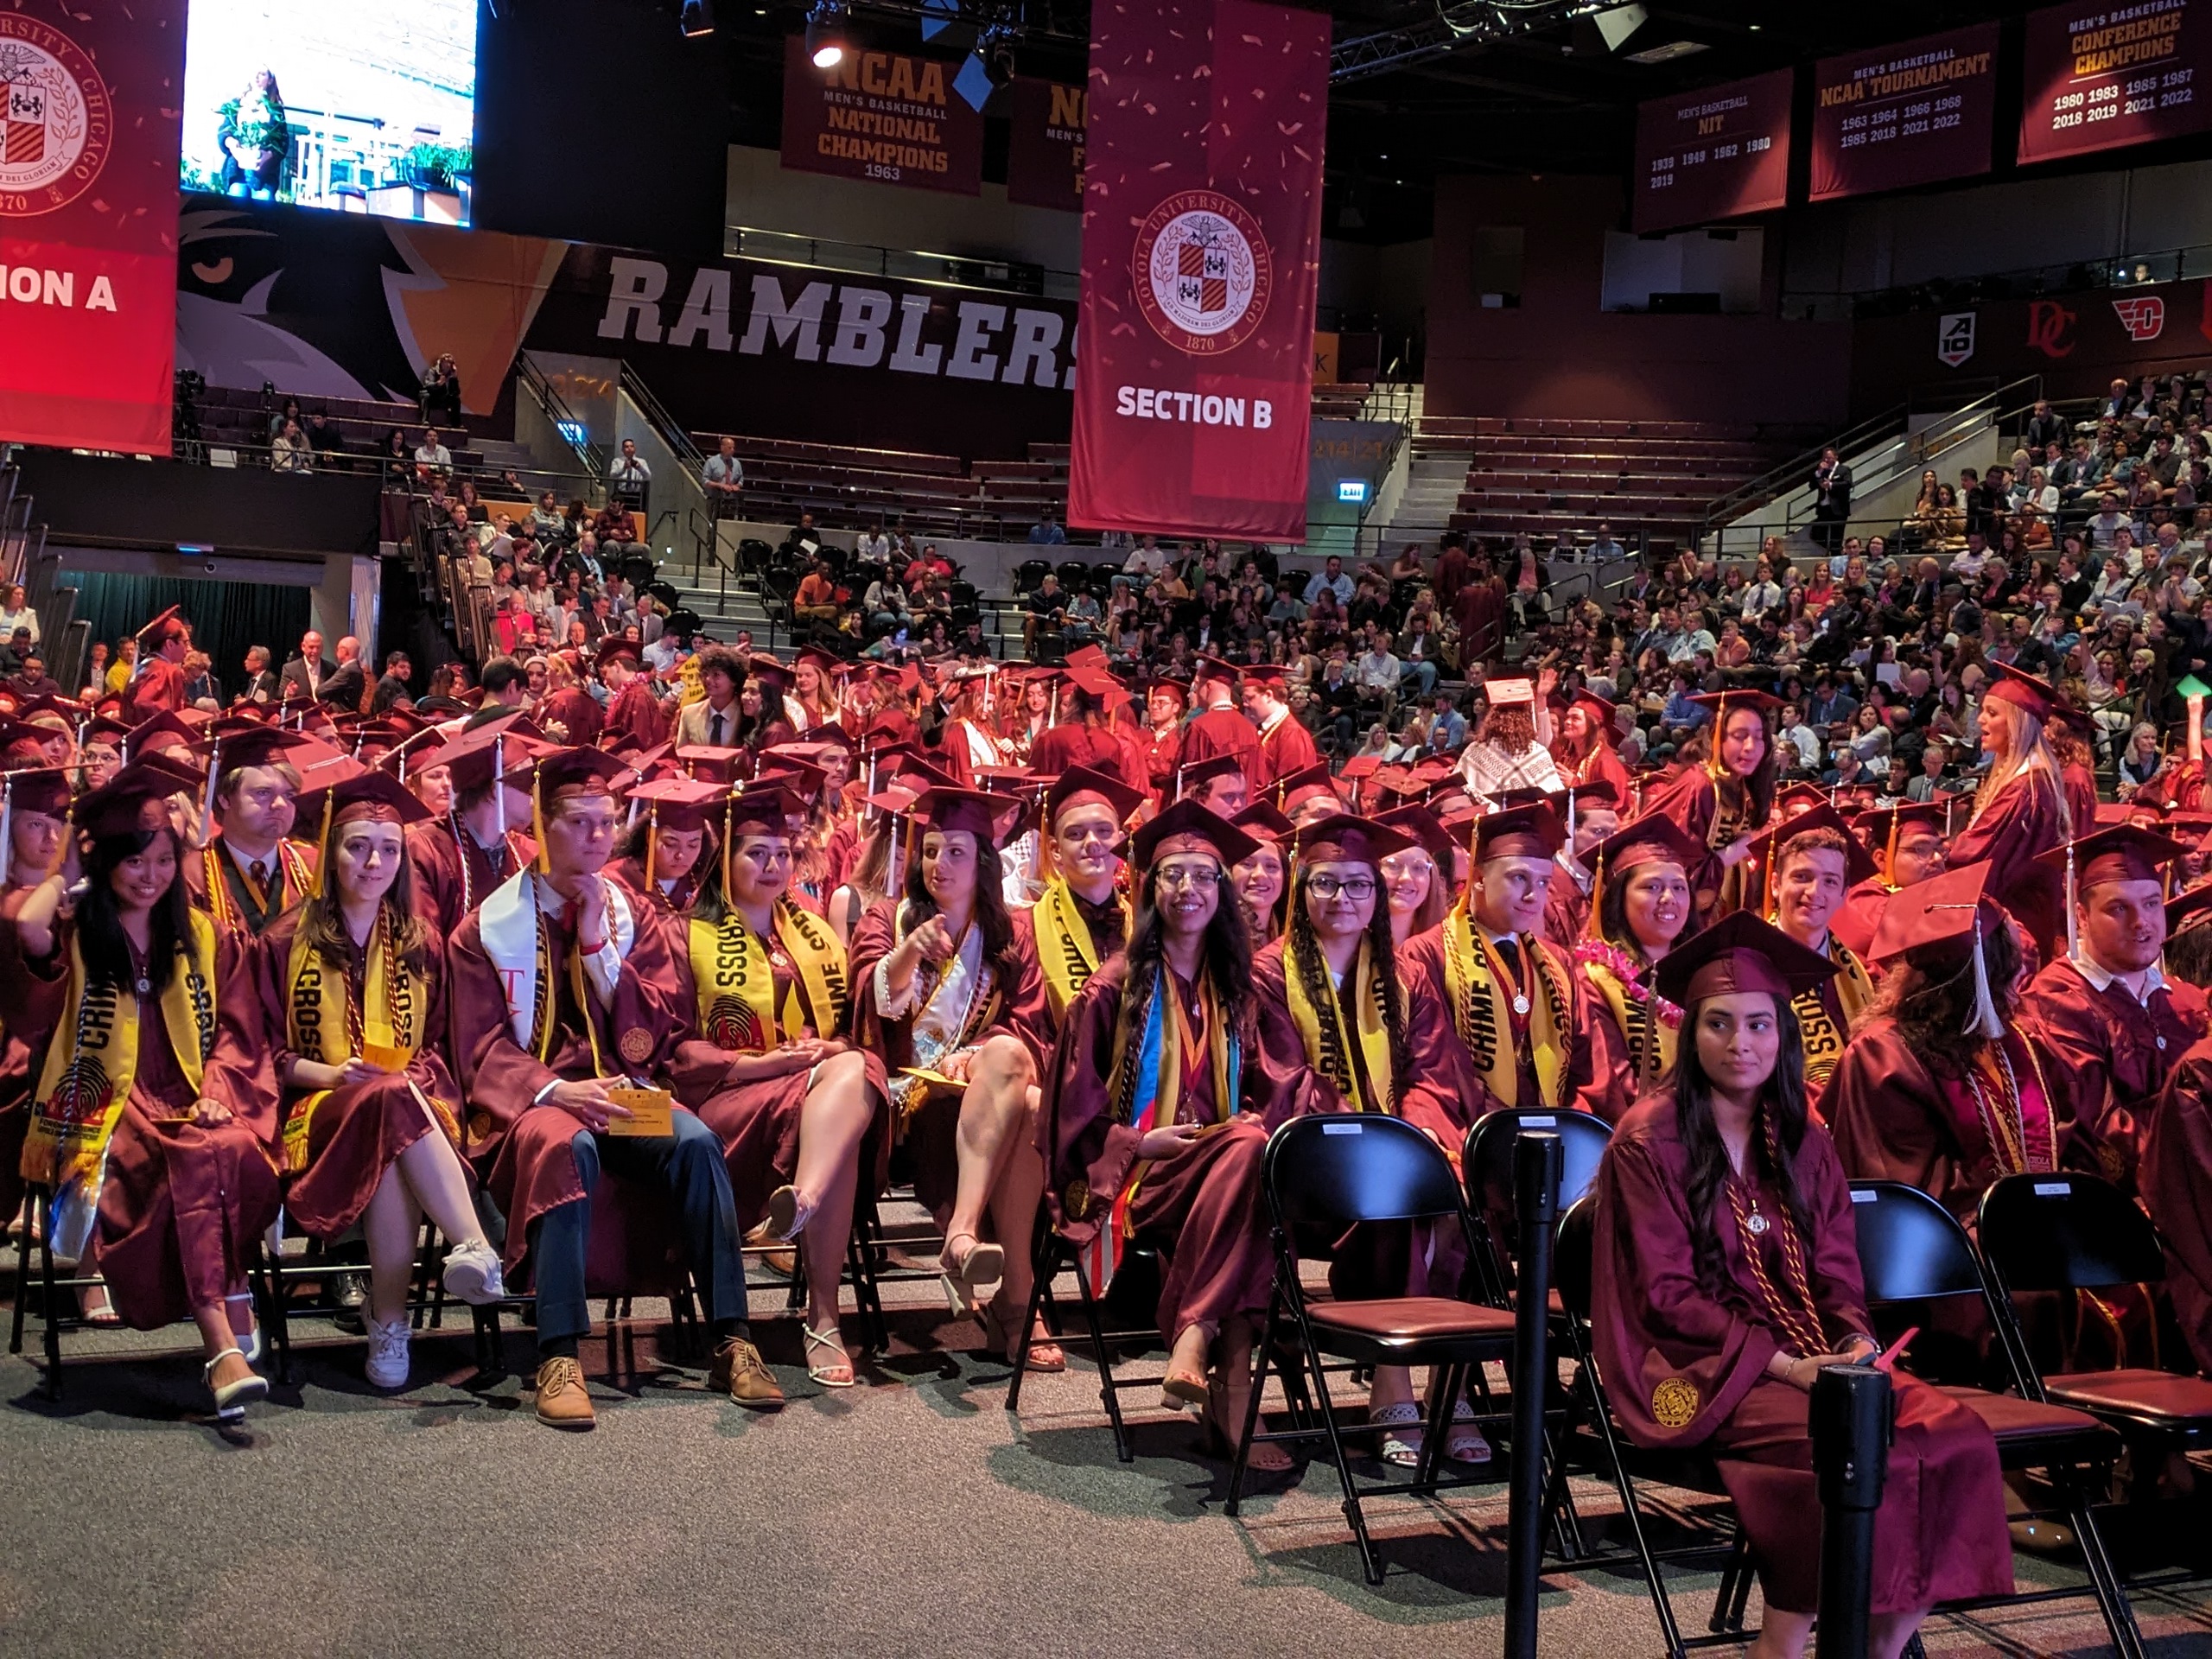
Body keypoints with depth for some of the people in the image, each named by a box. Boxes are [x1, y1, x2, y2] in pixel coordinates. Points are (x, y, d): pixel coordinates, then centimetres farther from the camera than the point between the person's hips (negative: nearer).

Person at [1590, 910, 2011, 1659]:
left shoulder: (1802, 1143, 12)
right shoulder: (1650, 1139, -6)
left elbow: (1836, 1276, 12)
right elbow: (1667, 1296, -10)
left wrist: (1855, 1343, -11)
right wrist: (1783, 1364, -19)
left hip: (1807, 1356, 6)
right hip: (1699, 1368, -6)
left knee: (1957, 1436, -19)